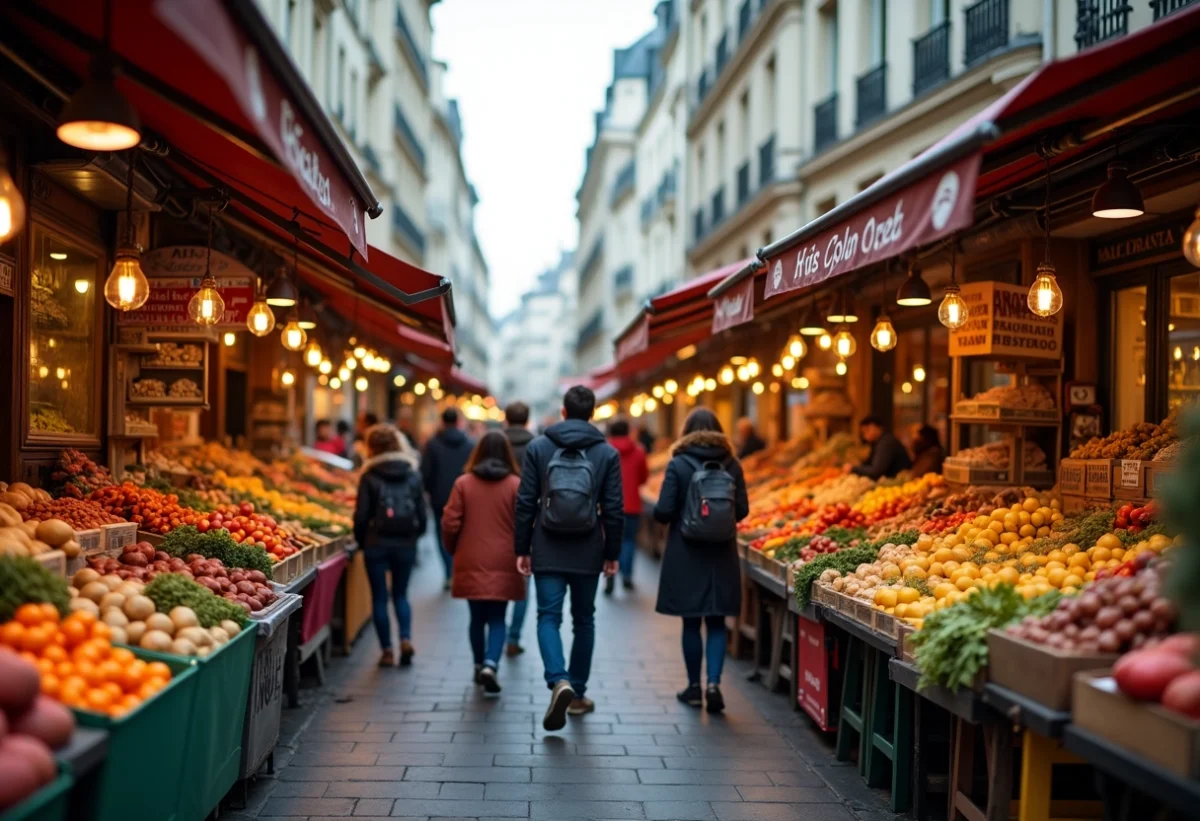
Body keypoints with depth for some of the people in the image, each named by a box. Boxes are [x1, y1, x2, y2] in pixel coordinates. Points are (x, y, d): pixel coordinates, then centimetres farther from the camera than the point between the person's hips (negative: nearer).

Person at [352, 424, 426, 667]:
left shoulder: (370, 477, -6)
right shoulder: (413, 475, 2)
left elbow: (362, 515, -7)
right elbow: (422, 513, 2)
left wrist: (361, 541, 8)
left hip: (377, 544, -3)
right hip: (406, 544, 3)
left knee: (379, 597, 8)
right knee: (400, 594, 17)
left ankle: (387, 651, 8)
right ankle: (406, 638, -3)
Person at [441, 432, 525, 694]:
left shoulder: (463, 483, -2)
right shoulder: (515, 485, -5)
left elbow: (450, 524, -3)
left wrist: (453, 550, 15)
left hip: (471, 564, 1)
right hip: (503, 564, -1)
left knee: (477, 617, 16)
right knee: (497, 619, 6)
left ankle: (479, 666, 25)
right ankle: (490, 665, -12)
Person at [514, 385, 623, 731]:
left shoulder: (538, 447, -1)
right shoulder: (608, 453, -2)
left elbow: (525, 502, -2)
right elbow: (613, 510, -1)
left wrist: (521, 548, 4)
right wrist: (612, 553, 8)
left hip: (548, 552, -1)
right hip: (588, 554, 1)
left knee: (548, 617, 1)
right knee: (583, 620, 14)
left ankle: (559, 681, -22)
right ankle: (577, 693, 20)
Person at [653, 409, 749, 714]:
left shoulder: (678, 465, -9)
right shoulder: (731, 465, -1)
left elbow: (663, 511, -12)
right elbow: (742, 510, 3)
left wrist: (662, 515, 10)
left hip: (686, 555, -2)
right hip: (722, 555, 2)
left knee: (691, 622, 9)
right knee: (716, 622, 9)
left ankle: (695, 686, 17)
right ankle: (713, 683, -4)